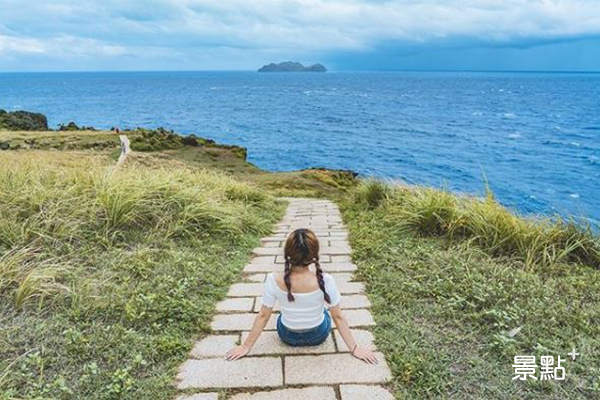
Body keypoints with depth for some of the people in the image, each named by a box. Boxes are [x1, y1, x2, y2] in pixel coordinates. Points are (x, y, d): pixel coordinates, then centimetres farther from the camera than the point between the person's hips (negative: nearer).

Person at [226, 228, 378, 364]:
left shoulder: (274, 281, -29)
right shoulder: (325, 281, -30)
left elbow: (263, 316, -17)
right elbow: (338, 317, -20)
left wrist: (246, 346, -3)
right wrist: (354, 348, -6)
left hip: (288, 336, 0)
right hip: (318, 335, 0)